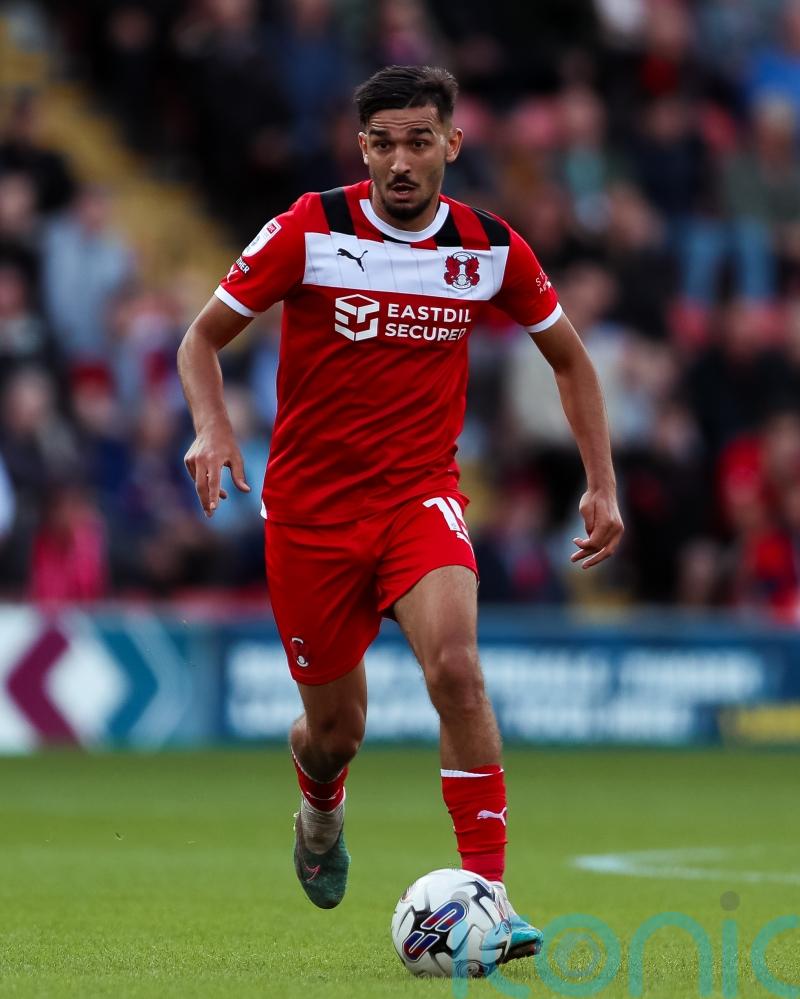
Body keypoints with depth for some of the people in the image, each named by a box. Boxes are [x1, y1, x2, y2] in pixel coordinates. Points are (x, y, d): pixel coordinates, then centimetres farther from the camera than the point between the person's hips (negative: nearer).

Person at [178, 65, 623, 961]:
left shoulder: (491, 249, -3)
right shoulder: (308, 231, -9)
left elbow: (567, 356, 13)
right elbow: (203, 337, -1)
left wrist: (602, 484, 6)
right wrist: (212, 426, -20)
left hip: (421, 497, 0)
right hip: (309, 507, 0)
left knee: (454, 662, -27)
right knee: (336, 727, 7)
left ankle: (487, 889, -23)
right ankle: (319, 811, 46)